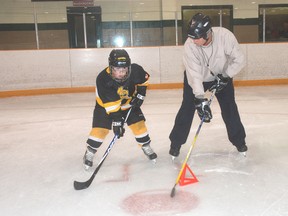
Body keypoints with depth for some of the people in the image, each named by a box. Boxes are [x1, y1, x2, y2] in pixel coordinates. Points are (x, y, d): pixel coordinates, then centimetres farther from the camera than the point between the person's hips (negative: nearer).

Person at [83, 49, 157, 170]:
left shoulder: (135, 70, -28)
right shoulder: (102, 79, -36)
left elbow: (144, 79, -2)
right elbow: (110, 104, -34)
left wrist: (140, 95, -9)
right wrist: (117, 122, -35)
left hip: (129, 102, 3)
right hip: (106, 104, -3)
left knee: (139, 124, -2)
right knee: (100, 128, -11)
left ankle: (146, 147, 21)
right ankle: (89, 153, 9)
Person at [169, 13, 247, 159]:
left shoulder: (225, 36, -32)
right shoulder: (190, 45, -31)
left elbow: (239, 60, -20)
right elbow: (194, 74, -34)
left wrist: (225, 76, -24)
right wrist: (200, 99, -40)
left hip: (222, 76, 1)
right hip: (195, 77, 0)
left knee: (229, 108, 1)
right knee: (187, 108, -5)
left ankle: (239, 141, 21)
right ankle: (176, 143, 10)